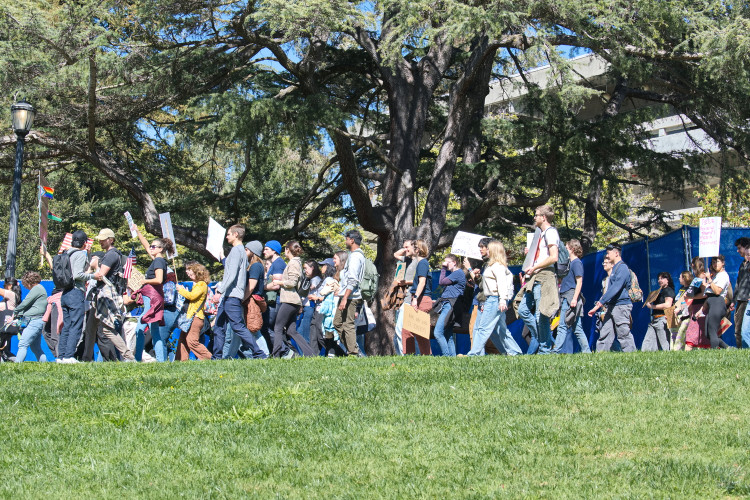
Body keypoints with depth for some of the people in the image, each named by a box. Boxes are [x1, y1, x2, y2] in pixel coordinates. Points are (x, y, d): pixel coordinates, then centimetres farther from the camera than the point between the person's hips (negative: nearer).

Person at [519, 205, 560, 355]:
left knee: (540, 316, -9)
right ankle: (538, 338, 12)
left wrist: (534, 268, -14)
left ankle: (545, 350, -5)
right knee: (523, 310, 7)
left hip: (544, 276, -10)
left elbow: (553, 258, -19)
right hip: (535, 278, 10)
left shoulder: (550, 232, -8)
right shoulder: (542, 234, 22)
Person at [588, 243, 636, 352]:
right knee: (605, 332, 3)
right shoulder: (615, 268, 19)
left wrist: (601, 303, -22)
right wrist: (601, 301, 20)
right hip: (612, 306, 10)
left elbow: (615, 289, -20)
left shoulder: (622, 268, -12)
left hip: (621, 305, -10)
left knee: (623, 333, -7)